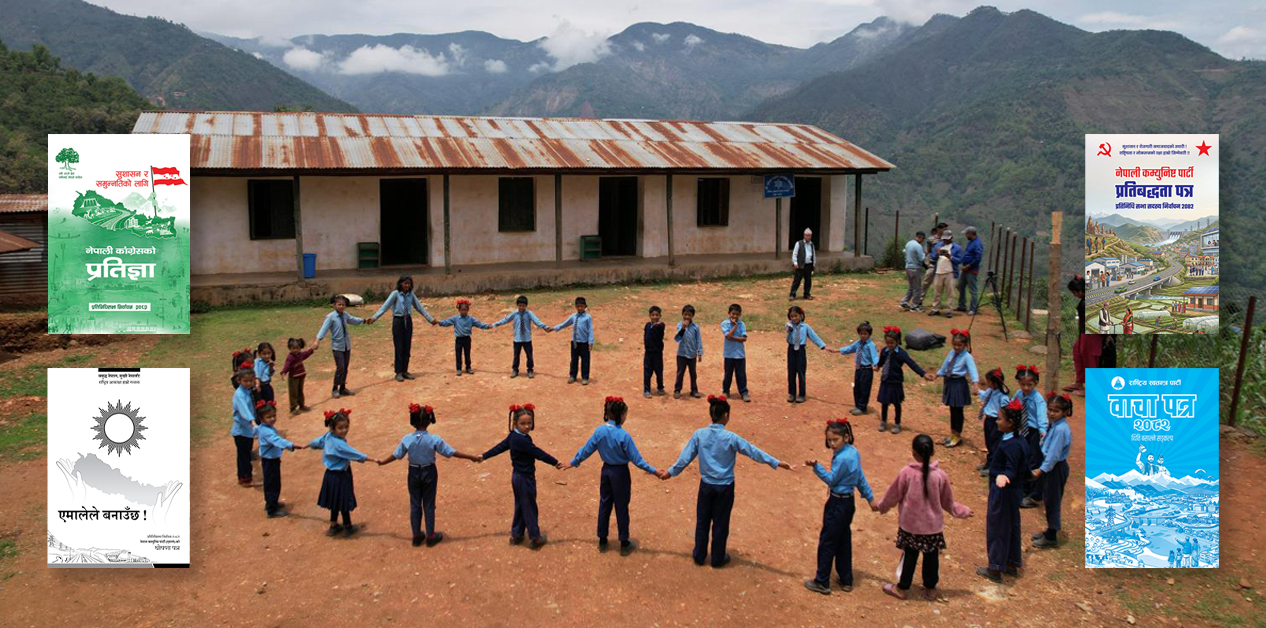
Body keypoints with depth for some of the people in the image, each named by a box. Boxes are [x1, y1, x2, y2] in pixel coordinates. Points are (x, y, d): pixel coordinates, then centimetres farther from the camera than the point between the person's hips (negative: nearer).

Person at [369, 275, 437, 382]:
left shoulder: (411, 295, 6)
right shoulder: (395, 294, -7)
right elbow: (385, 306, -15)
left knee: (407, 347, 7)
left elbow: (419, 307, 13)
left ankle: (405, 371, 16)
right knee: (399, 347, -2)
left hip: (408, 321, 4)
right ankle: (398, 372, 4)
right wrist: (374, 317, -25)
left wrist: (430, 318, 14)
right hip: (398, 321, -4)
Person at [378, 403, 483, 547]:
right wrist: (471, 457, -7)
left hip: (414, 473, 1)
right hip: (429, 473, -1)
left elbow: (396, 455, -3)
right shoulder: (434, 439, -20)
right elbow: (452, 452, -16)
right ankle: (430, 536, 19)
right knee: (429, 504, 11)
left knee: (415, 504, 14)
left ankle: (417, 536, 22)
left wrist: (382, 462, 17)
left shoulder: (407, 439, -15)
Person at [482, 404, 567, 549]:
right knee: (529, 508, 5)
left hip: (518, 476, 9)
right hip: (525, 478, -9)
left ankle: (516, 535, 31)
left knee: (520, 507, 20)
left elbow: (500, 446, 10)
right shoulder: (522, 440, -27)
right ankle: (535, 538, 17)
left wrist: (484, 456, 21)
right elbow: (538, 453, -23)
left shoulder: (513, 436, 1)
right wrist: (556, 463, -15)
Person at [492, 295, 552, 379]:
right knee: (516, 355, 9)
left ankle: (530, 370, 21)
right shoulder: (514, 314, -3)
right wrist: (494, 325, 6)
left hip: (527, 339, -1)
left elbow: (537, 321, -17)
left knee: (529, 355, 6)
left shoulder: (529, 314, -9)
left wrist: (546, 327, -29)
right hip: (517, 339, 1)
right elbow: (505, 320, 4)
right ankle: (515, 370, 23)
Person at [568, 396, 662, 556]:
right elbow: (636, 459, -19)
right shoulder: (624, 436, -24)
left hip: (606, 471, 5)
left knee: (604, 505, 17)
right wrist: (653, 471, -11)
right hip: (620, 473, -4)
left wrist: (573, 462, 15)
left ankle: (602, 541, 29)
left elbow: (586, 450, 0)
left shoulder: (599, 431, -10)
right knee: (621, 507, 9)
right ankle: (624, 544, 21)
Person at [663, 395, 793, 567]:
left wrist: (671, 472, 12)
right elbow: (753, 451, -15)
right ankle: (718, 558, 27)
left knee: (702, 521, 17)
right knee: (720, 523, 13)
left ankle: (699, 555, 30)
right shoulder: (730, 437, -19)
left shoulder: (699, 434, -10)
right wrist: (776, 463, -10)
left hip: (706, 485, 3)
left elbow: (685, 457, -2)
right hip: (724, 487, -3)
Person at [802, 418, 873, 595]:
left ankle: (822, 582, 13)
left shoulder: (842, 458, -25)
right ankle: (846, 580, 28)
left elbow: (831, 479, -16)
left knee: (827, 543, 4)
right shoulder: (854, 452, 2)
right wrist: (870, 497, 19)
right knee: (844, 542, 18)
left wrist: (816, 466, -26)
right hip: (848, 502, 9)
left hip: (837, 504, -9)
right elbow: (860, 478, 12)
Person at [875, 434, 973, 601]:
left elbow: (893, 495, -4)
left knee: (910, 555, 13)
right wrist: (963, 511, 20)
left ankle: (901, 588, 24)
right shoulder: (940, 475, -12)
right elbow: (948, 502, 1)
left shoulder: (906, 473, -17)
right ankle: (930, 589, 30)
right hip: (933, 525, 1)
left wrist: (881, 506, 15)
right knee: (931, 557, 16)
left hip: (910, 524, -1)